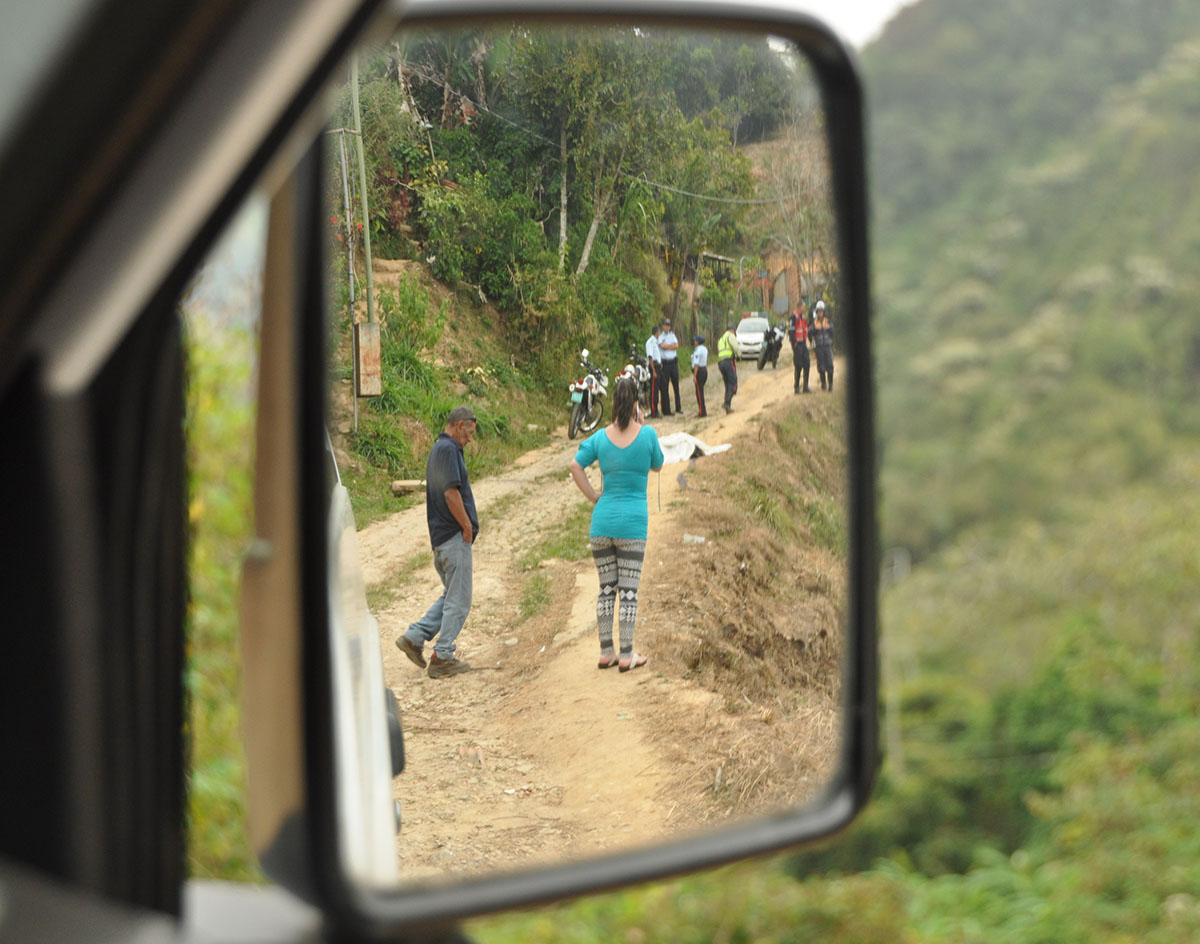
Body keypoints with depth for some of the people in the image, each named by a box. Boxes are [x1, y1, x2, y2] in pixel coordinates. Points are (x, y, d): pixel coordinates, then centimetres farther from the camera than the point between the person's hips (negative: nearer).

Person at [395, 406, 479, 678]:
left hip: (442, 536, 10)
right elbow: (451, 493, -22)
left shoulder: (440, 449, 17)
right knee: (458, 599, -2)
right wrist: (467, 527, -13)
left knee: (451, 595, 18)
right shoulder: (448, 449, -15)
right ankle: (442, 658, 1)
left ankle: (415, 636, 13)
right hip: (454, 536, -10)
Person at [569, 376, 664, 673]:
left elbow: (575, 466, -5)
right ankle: (626, 655, 6)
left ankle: (606, 653, 16)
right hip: (632, 524, -3)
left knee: (606, 589, 12)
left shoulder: (600, 437, 0)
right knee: (628, 591, 3)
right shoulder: (647, 435, -7)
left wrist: (593, 496, 4)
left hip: (602, 521, 3)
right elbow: (657, 465, 9)